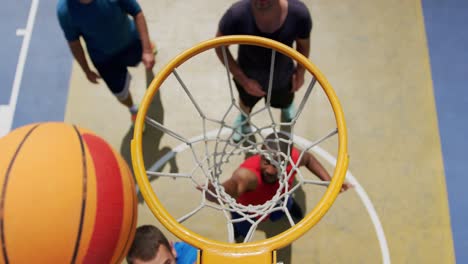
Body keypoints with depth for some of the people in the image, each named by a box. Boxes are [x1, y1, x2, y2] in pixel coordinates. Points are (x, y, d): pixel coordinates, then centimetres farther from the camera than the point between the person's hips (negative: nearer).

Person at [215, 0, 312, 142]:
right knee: (246, 103, 35)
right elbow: (219, 45, -21)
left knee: (284, 103, 36)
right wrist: (243, 79, -22)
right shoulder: (237, 14, -40)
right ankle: (243, 119, 73)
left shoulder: (299, 13, -36)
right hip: (249, 78, -1)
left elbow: (303, 44, -13)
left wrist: (300, 72, 2)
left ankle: (287, 109, 76)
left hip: (283, 78, 1)